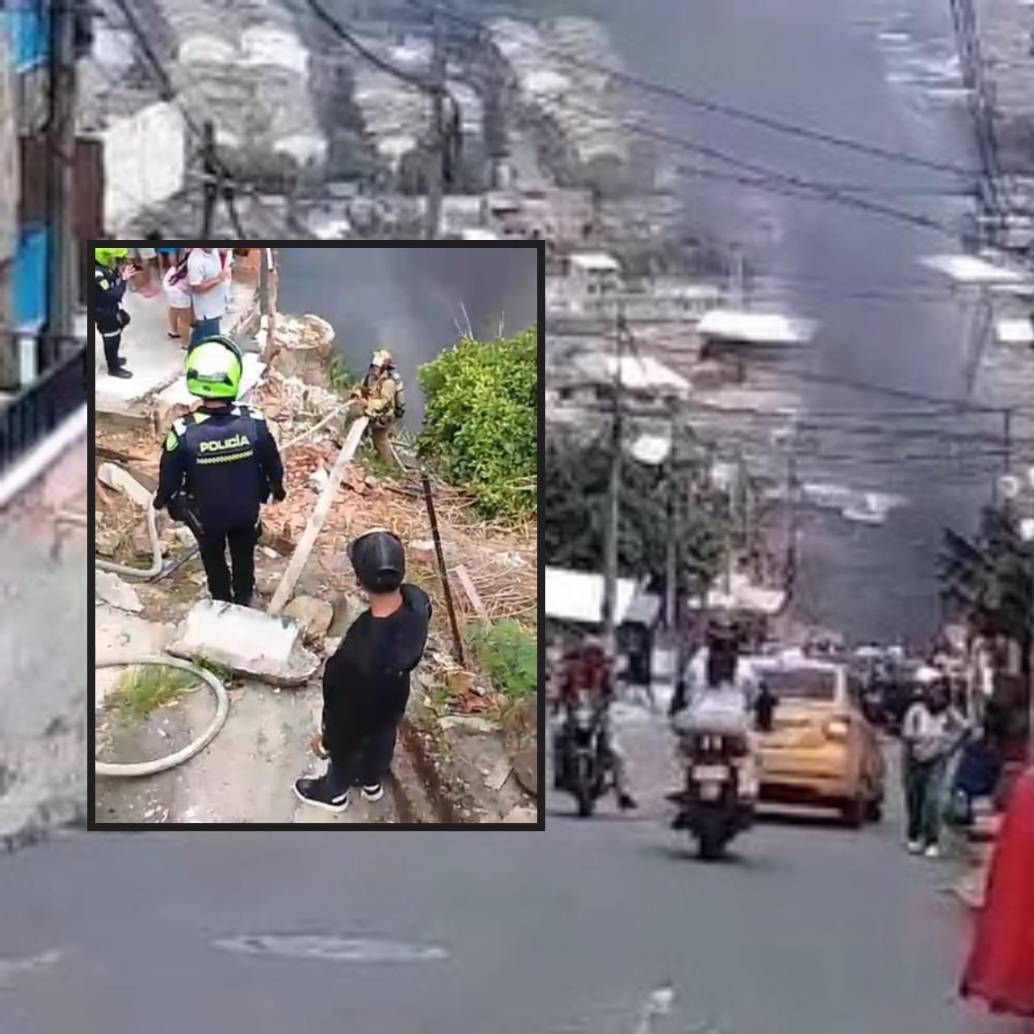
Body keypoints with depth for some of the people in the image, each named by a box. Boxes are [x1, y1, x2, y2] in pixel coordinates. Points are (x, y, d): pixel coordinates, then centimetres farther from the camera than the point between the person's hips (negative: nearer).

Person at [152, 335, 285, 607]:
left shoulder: (184, 431, -33)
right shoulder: (254, 423, -29)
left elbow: (169, 474, -16)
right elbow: (271, 461, -10)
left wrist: (162, 499, 7)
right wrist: (277, 486, 12)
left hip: (206, 513, -1)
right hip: (246, 508, 1)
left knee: (213, 557, 28)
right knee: (244, 554, 28)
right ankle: (244, 599, 50)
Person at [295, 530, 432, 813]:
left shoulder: (359, 654, -48)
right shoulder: (417, 601, -31)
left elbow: (346, 707, -28)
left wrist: (328, 741, -8)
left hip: (361, 716, -5)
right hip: (393, 698, 5)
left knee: (344, 750, 28)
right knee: (381, 739, 35)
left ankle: (334, 792, 58)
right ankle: (373, 782, 64)